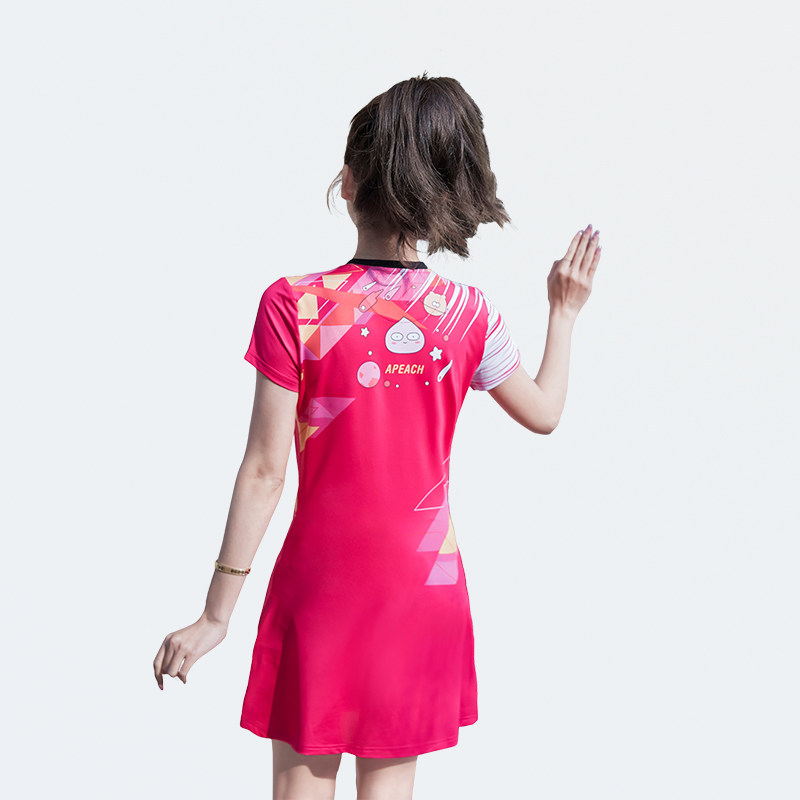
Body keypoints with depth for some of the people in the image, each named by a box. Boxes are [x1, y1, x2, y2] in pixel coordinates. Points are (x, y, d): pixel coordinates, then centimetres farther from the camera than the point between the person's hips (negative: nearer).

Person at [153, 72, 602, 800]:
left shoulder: (293, 306, -14)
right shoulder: (468, 315, -6)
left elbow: (265, 471, -14)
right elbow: (544, 413, 11)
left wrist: (218, 613, -7)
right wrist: (564, 314, 26)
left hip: (319, 584, -2)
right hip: (423, 583, 2)